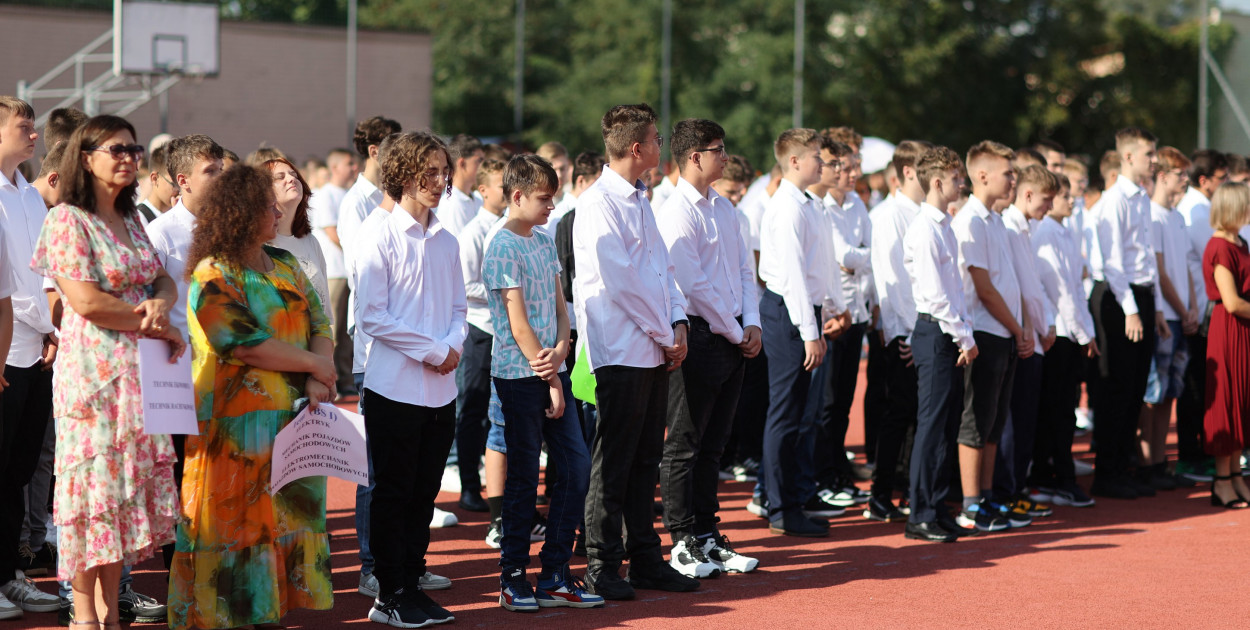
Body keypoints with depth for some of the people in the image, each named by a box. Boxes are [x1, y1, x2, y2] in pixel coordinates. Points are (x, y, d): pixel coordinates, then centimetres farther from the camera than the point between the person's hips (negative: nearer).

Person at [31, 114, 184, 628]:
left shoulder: (130, 220, 16)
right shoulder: (68, 220, -7)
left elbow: (165, 282, 16)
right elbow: (86, 301, -16)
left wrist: (161, 304, -9)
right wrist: (157, 328, -9)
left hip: (138, 370, 7)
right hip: (92, 369, -7)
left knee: (128, 485, 6)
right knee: (94, 485, -4)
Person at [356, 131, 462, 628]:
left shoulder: (446, 242, 10)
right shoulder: (380, 241, -9)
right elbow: (370, 315, -13)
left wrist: (453, 345, -6)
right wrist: (431, 349, -14)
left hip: (441, 390, 6)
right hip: (395, 387, -6)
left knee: (424, 493, 11)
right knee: (393, 493, 1)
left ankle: (412, 584, 21)